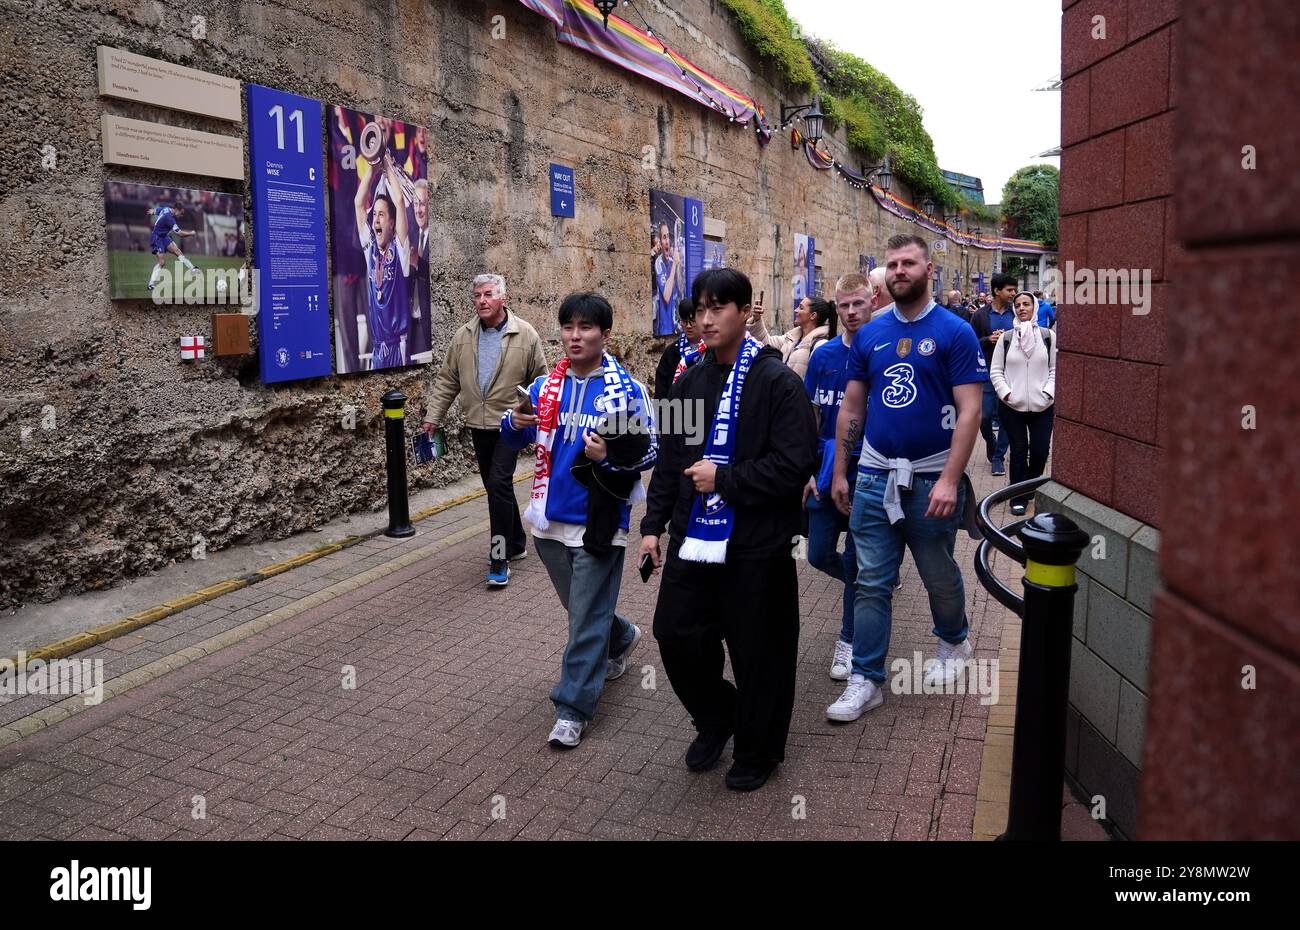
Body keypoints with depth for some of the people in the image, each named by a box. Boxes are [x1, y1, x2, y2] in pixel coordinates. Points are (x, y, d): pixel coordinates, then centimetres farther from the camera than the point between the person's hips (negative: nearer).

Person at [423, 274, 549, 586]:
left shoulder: (525, 334, -7)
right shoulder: (463, 336, 5)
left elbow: (540, 381, -2)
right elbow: (447, 380, 9)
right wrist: (433, 417, 4)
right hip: (478, 425, 5)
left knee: (498, 484, -14)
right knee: (496, 486, 14)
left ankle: (500, 560, -7)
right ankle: (516, 543, 32)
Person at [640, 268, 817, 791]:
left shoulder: (777, 382, -10)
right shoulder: (690, 383, 9)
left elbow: (793, 467, -17)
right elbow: (669, 460, 15)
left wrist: (724, 480, -17)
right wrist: (654, 523, 11)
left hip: (756, 546, -5)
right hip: (693, 538, 6)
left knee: (758, 653, 7)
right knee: (676, 635, 9)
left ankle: (758, 751, 30)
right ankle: (715, 719, 37)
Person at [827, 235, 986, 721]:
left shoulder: (954, 332, -7)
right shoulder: (869, 334, 5)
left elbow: (969, 411, -13)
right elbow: (851, 406, 10)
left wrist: (949, 480, -20)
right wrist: (839, 472, 8)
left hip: (932, 479, -3)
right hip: (875, 476, 3)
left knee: (940, 576, 16)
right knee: (872, 583, 4)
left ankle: (954, 644, 42)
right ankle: (866, 679, 13)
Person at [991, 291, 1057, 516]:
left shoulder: (1048, 336, 3)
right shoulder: (1006, 338, 4)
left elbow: (1055, 369, 4)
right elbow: (995, 370, 5)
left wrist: (1048, 392, -8)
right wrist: (1005, 392, -8)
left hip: (1042, 406, 0)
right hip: (1012, 405, 0)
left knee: (1040, 450, 1)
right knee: (1018, 451, 4)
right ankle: (1019, 497, 14)